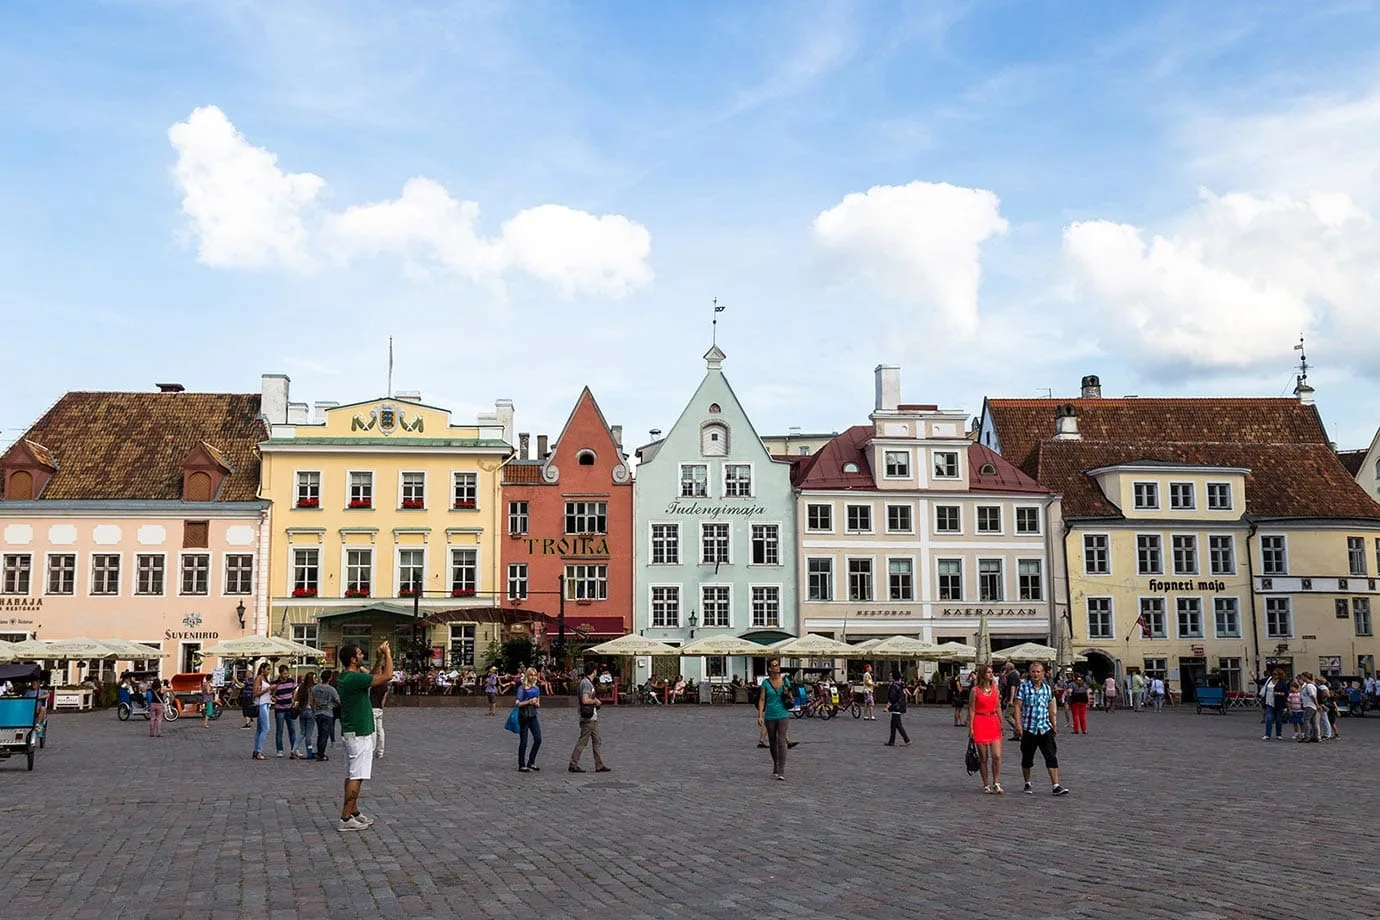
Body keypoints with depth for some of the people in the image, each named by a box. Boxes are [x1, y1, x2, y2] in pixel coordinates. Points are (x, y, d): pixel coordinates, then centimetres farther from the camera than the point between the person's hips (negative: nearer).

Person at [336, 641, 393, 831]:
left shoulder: (345, 677, 10)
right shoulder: (354, 678, -21)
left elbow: (373, 676, 24)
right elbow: (387, 676, -22)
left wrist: (381, 658, 15)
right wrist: (387, 654, -9)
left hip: (351, 734, 10)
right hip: (359, 735, -10)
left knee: (352, 776, 15)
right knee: (356, 777, -7)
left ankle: (354, 813, 23)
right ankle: (346, 819, -6)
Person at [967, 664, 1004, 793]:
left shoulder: (995, 689, 9)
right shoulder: (975, 690, -4)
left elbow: (998, 708, 14)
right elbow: (971, 710, -5)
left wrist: (1001, 723, 9)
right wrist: (971, 728, -9)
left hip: (993, 722, 3)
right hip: (980, 723, -3)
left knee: (997, 756, -6)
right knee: (983, 757, 3)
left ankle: (996, 783, 6)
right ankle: (986, 785, 14)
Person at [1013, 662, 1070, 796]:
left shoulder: (1047, 688, 8)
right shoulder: (1024, 687, -4)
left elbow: (1051, 709, 17)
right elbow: (1018, 707, -7)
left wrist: (1054, 725, 16)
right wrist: (1018, 725, -15)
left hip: (1045, 729, 3)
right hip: (1028, 729, -3)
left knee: (1052, 757, -6)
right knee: (1027, 758, 8)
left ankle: (1055, 786, -6)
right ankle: (1028, 784, 23)